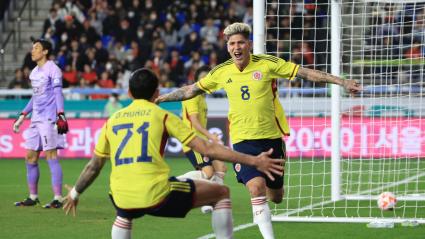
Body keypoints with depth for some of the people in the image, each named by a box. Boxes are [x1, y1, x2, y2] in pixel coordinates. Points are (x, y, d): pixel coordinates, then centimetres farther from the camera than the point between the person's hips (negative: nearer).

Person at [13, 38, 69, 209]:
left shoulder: (52, 69, -6)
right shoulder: (34, 72, 18)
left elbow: (58, 93, -12)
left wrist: (60, 115, -22)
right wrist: (22, 116, 25)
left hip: (49, 119, -9)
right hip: (36, 119, 9)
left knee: (51, 156, -10)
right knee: (30, 157, 8)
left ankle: (58, 199, -8)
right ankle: (33, 197, 17)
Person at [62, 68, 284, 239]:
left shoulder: (112, 120, 17)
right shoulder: (162, 115, 7)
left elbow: (94, 166, 25)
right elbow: (207, 149, 2)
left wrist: (75, 193, 43)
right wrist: (253, 161, 5)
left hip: (123, 199, 4)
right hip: (157, 195, -4)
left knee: (124, 214, 42)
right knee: (221, 193, 14)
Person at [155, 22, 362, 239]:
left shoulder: (268, 64, -7)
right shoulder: (221, 72, 0)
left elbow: (306, 73, -6)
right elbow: (192, 90, 13)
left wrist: (342, 82, -9)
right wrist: (160, 98, 12)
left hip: (272, 137, 0)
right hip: (243, 140, 0)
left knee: (276, 197, 9)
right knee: (256, 188, -22)